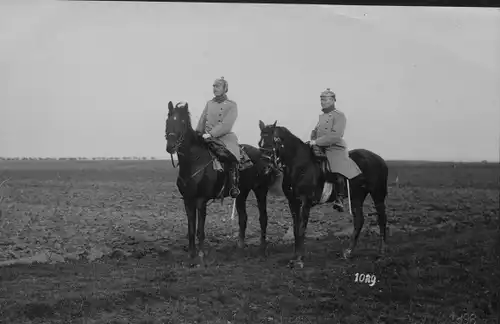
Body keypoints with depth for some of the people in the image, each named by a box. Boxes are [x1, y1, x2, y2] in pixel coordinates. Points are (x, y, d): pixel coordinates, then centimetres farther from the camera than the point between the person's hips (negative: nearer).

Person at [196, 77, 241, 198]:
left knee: (231, 157, -33)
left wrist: (211, 134, -23)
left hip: (225, 137, -5)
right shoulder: (209, 103, 15)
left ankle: (234, 187, -25)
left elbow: (226, 125, -13)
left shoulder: (232, 105, 0)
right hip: (207, 137, 5)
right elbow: (202, 122, 16)